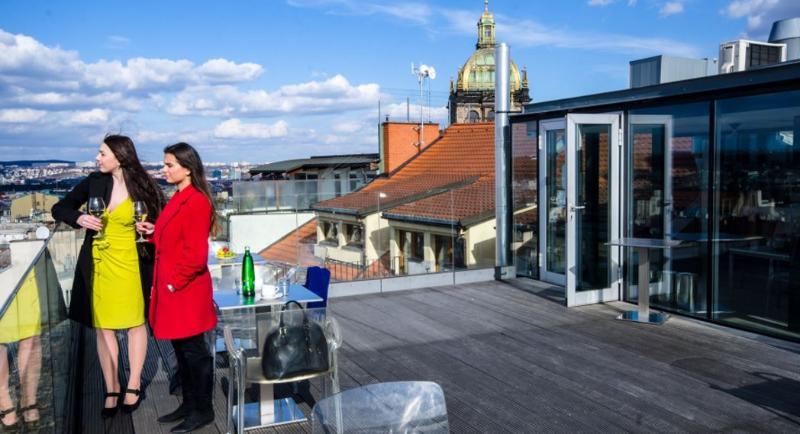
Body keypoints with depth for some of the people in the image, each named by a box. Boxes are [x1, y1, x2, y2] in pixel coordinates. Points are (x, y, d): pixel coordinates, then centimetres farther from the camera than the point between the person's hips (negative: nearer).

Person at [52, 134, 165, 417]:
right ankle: (112, 390, 21)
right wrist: (79, 218, -11)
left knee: (135, 324, 9)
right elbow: (60, 208, 9)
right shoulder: (94, 182, 0)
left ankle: (133, 386, 24)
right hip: (99, 264, 3)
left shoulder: (143, 187, -8)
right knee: (103, 328, 8)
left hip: (130, 264, -3)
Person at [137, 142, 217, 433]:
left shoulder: (197, 202, -18)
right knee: (181, 349, 18)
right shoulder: (178, 199, 11)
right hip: (171, 287, 9)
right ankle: (189, 404, 32)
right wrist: (152, 232, 3)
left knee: (194, 351, 4)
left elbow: (196, 254, -21)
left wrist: (176, 281, -15)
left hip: (186, 290, -9)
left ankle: (203, 411, 18)